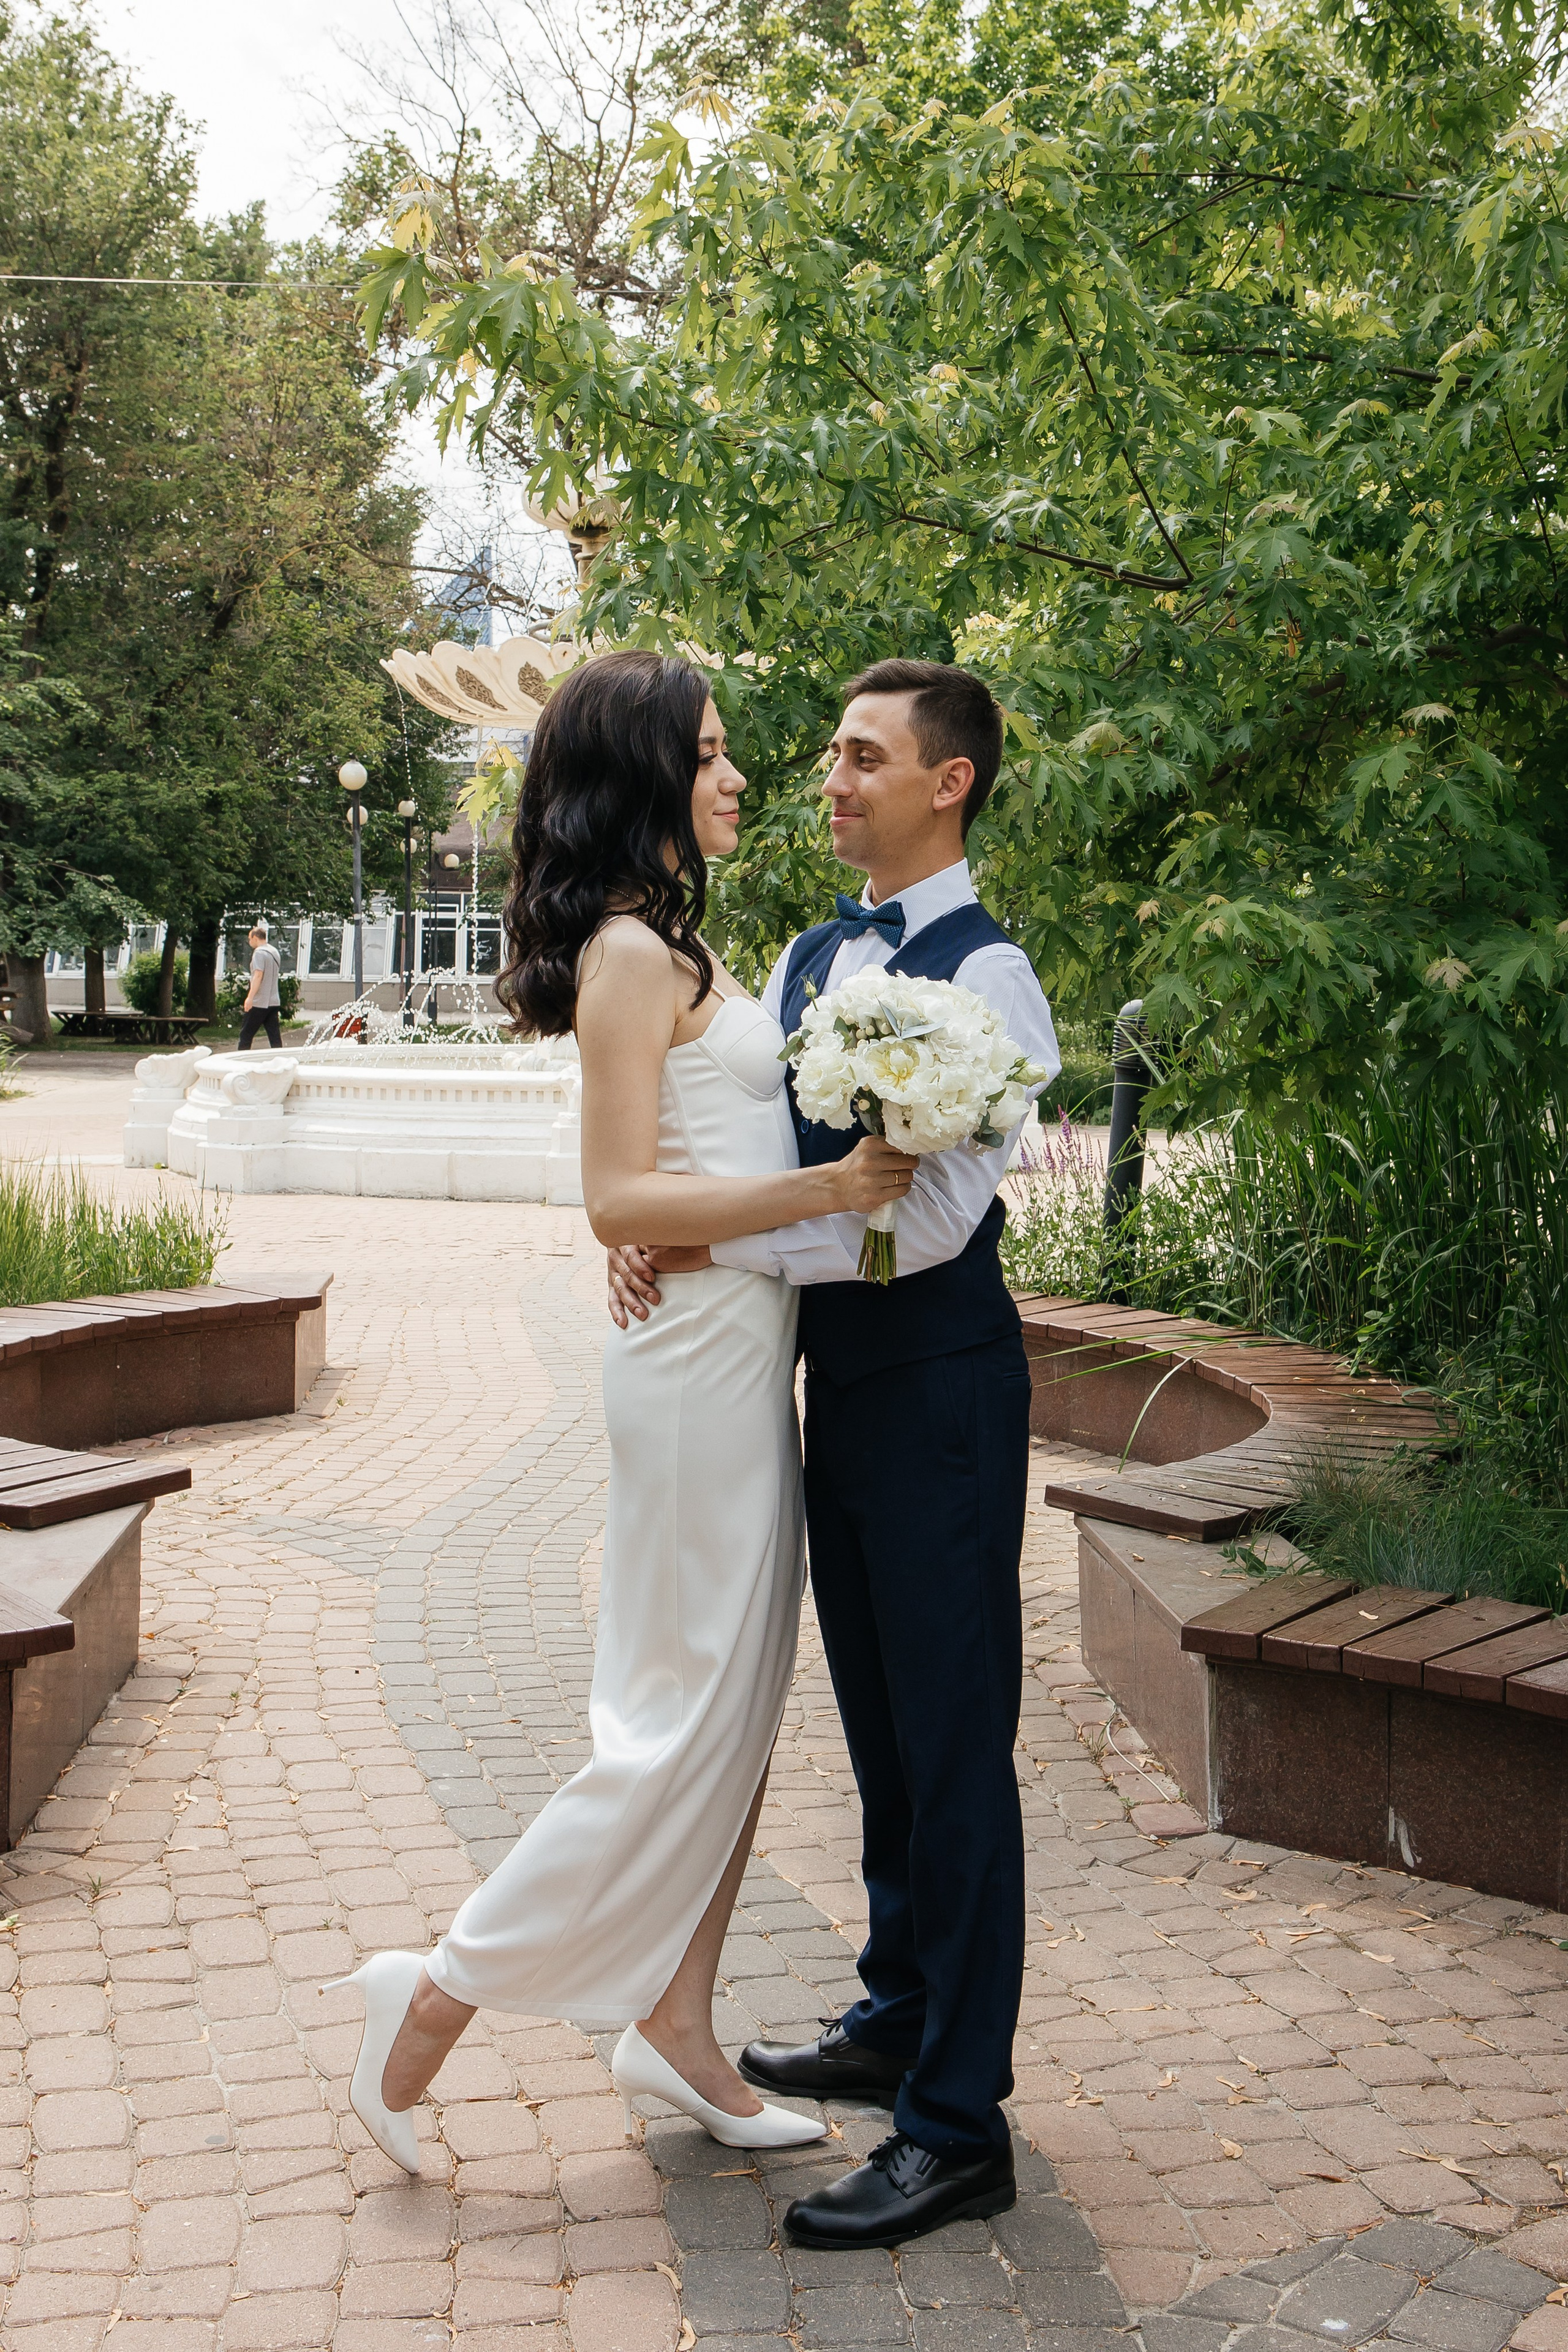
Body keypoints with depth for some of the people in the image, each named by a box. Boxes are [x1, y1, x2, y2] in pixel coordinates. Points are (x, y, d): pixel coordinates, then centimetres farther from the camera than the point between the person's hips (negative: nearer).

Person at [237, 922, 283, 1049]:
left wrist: (250, 997, -27)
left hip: (259, 1002, -8)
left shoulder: (259, 952, -11)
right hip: (274, 1001, 8)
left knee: (246, 1034, 0)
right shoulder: (275, 952, 16)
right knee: (275, 1036, 5)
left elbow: (258, 975, -22)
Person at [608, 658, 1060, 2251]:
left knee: (953, 1746, -2)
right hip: (839, 1382, 8)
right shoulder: (807, 961, 12)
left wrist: (714, 1246, -20)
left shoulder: (985, 978, -14)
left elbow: (930, 1220, -22)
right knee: (880, 1731, 19)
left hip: (941, 1388, -8)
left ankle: (958, 2127, 7)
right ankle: (898, 2021, 35)